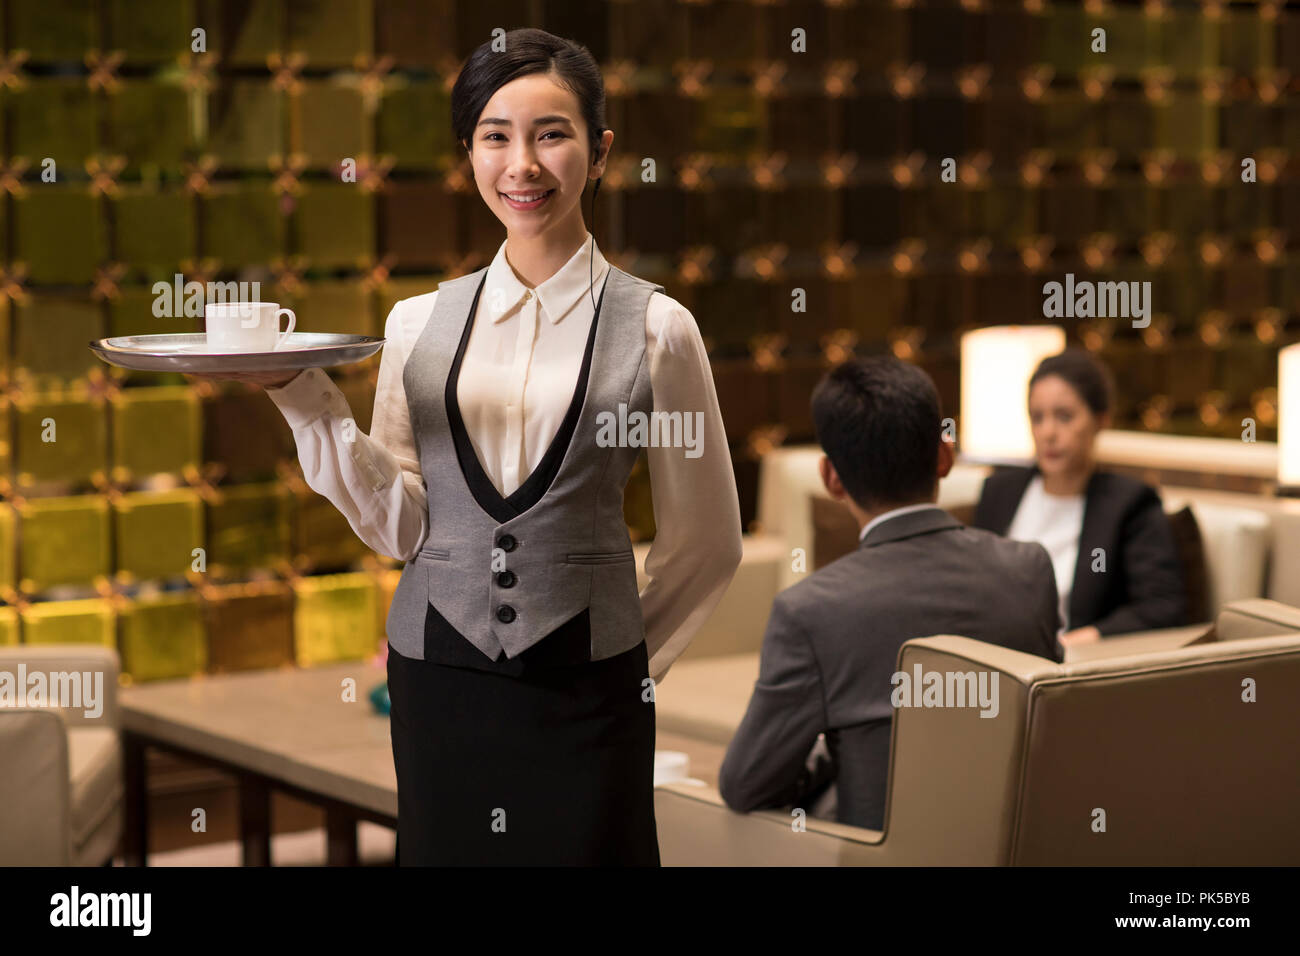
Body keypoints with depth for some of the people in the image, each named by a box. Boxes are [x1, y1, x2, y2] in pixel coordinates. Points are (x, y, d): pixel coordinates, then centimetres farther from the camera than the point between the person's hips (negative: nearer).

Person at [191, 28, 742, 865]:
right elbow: (398, 524, 1)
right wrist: (303, 399, -7)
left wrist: (627, 662, 9)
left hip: (584, 695, -2)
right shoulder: (419, 325, 6)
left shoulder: (655, 328, -3)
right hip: (436, 679, 2)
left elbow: (706, 545, 4)